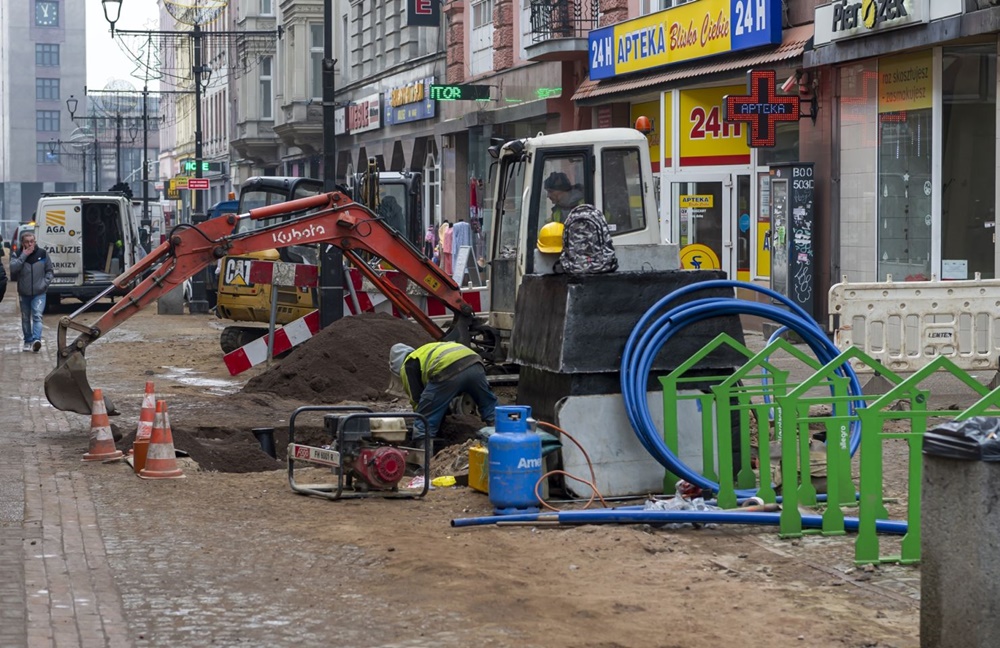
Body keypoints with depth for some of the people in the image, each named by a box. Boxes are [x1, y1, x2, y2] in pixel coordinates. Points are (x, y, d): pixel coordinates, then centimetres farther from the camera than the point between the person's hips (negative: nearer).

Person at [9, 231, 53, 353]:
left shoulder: (42, 253, -1)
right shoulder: (17, 255, -1)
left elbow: (49, 270, 8)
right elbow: (13, 268, -20)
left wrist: (45, 283, -6)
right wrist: (24, 255, -22)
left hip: (39, 293, -2)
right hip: (24, 293, 2)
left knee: (37, 316, -17)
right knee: (25, 318, 11)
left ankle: (36, 339, -29)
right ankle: (28, 341, 22)